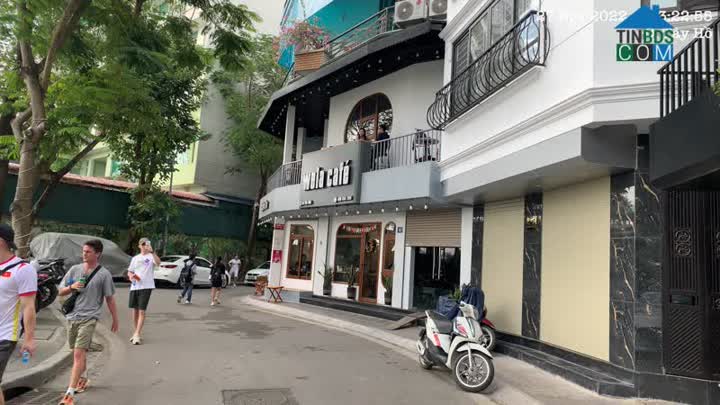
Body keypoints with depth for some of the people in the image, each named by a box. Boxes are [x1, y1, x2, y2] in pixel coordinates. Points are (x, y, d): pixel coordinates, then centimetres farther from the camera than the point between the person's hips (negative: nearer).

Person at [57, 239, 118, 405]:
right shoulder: (74, 269, 6)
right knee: (78, 352, 19)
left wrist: (115, 320, 4)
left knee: (78, 354, -13)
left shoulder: (104, 274, -5)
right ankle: (82, 379, 41)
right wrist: (72, 287, -10)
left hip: (89, 318, -5)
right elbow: (61, 292, 12)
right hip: (72, 316, 5)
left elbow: (110, 299, 1)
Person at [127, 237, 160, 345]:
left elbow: (158, 263, -23)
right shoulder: (135, 258, 15)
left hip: (146, 286, -6)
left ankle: (137, 335, -8)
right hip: (134, 287, 6)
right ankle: (137, 333, 25)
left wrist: (152, 251, -33)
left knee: (142, 311, -9)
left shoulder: (151, 256, -1)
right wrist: (131, 276, -4)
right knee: (135, 310, 11)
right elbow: (129, 271, 19)